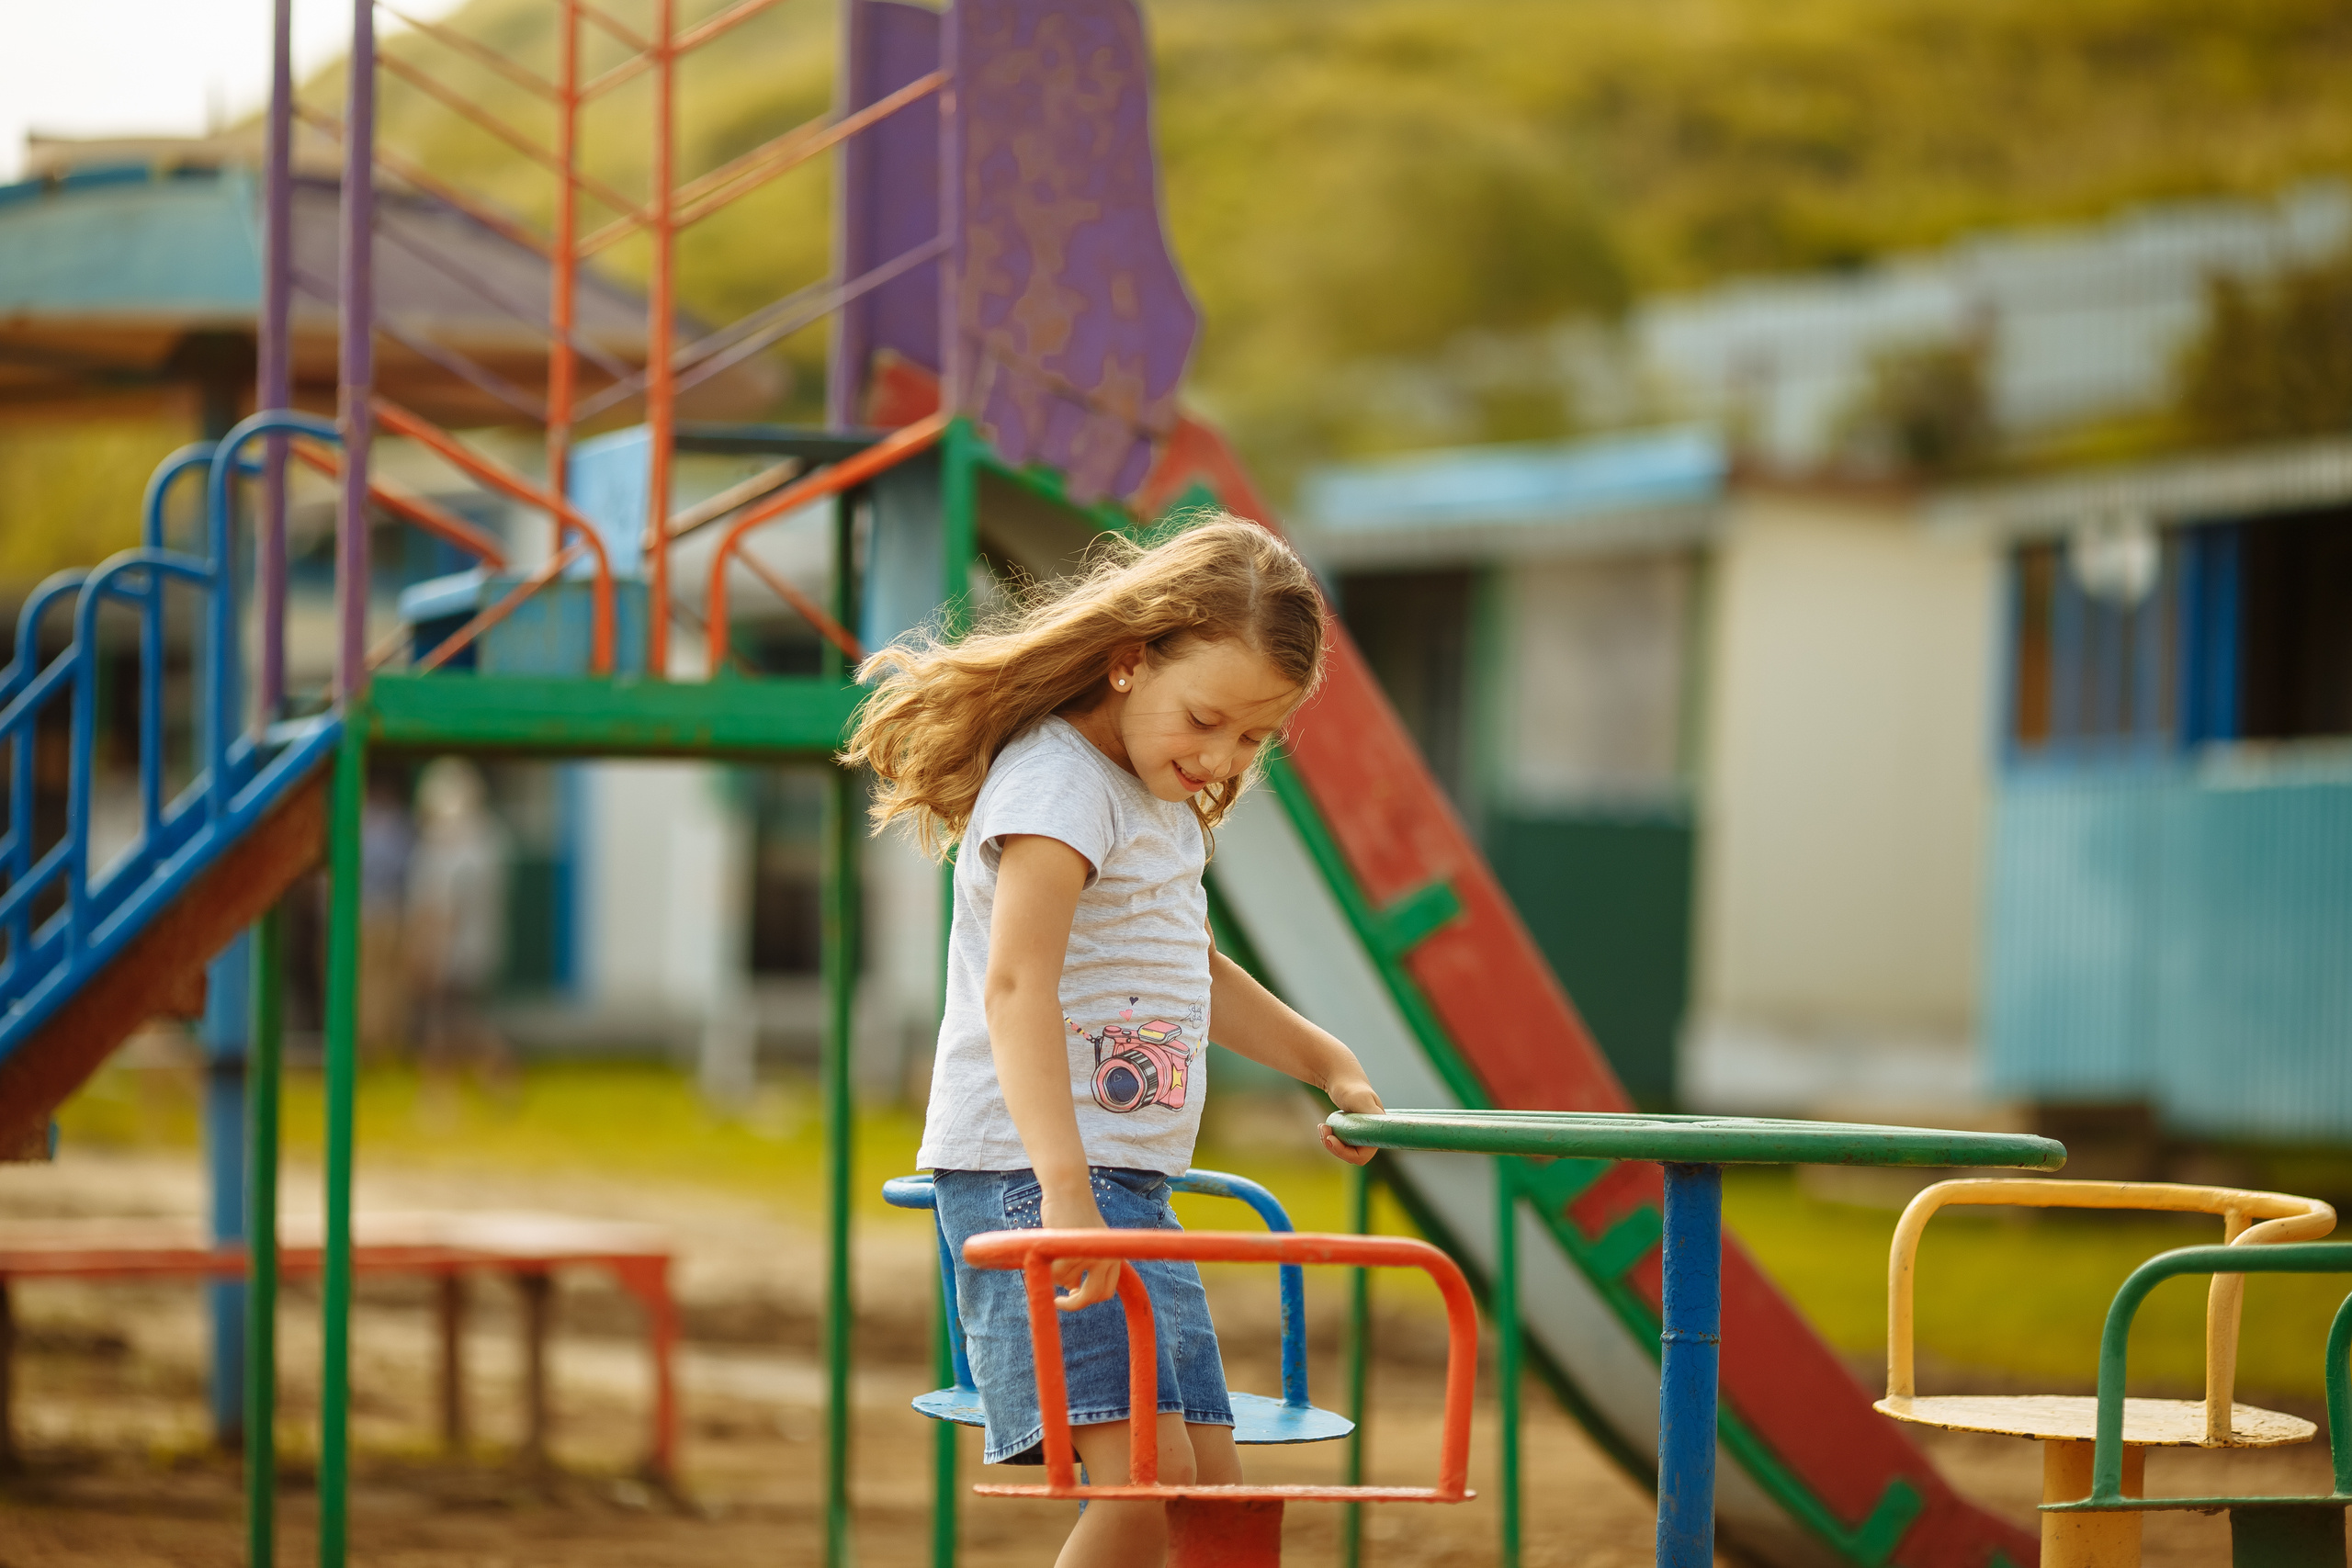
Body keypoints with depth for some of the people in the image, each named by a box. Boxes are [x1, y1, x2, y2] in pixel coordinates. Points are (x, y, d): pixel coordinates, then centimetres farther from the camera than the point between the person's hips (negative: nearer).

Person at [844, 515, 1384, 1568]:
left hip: (1129, 1186, 10)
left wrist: (1325, 1062, 34)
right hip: (1028, 1175, -10)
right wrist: (1065, 1191, -39)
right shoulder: (1057, 783, -15)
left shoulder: (1164, 804, 17)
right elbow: (1017, 985, -29)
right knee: (1146, 1476, -20)